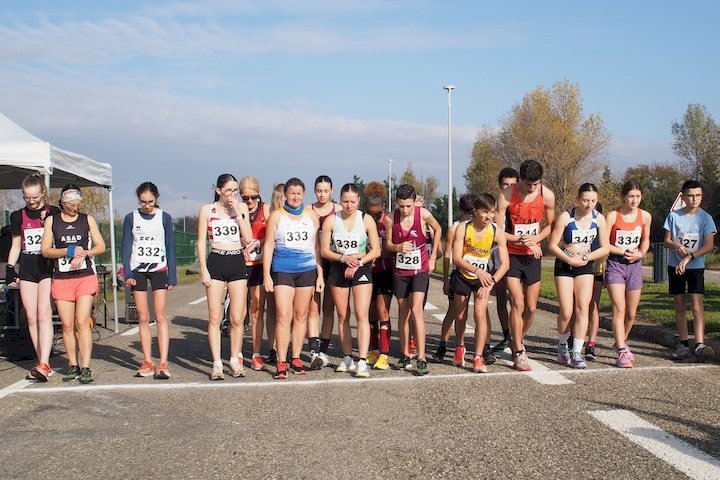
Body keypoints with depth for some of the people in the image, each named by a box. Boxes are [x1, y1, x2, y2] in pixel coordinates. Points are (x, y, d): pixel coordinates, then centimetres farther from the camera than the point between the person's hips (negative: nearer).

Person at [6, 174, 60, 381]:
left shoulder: (54, 214, 2)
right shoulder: (18, 216, 12)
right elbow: (15, 246, 16)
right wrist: (10, 268, 7)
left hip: (48, 268, -4)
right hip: (27, 269, 4)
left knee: (44, 315, -14)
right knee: (32, 318, 2)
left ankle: (44, 364, -21)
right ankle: (42, 363, 9)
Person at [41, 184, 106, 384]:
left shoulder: (88, 220, 8)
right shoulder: (51, 220, 8)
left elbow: (101, 246, 7)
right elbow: (45, 250, 3)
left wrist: (84, 253, -11)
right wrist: (69, 251, -11)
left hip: (86, 277, -1)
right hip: (61, 278, 1)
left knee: (82, 322, -10)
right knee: (67, 325, 2)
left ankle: (85, 368, -11)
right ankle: (73, 366, 12)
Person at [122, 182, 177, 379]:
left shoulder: (164, 218, 2)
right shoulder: (131, 218, 4)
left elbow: (170, 248, 4)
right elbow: (126, 248, 5)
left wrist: (172, 276, 1)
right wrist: (127, 273, -6)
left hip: (159, 269, -1)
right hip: (137, 270, 1)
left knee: (161, 316, -8)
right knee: (143, 318, 4)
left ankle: (163, 364, -12)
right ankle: (147, 362, 9)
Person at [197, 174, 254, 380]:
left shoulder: (242, 207, 7)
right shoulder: (207, 210, 3)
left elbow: (248, 238, -2)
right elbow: (201, 242, 3)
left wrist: (238, 213, -7)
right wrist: (204, 269, -5)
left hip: (237, 262, 2)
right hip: (216, 262, -1)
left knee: (237, 318, 2)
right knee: (215, 317, -2)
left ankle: (235, 361, 16)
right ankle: (217, 364, 2)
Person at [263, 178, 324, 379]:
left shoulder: (311, 215, 10)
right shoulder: (276, 215, 4)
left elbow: (316, 245, 13)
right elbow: (269, 245, 3)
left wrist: (320, 274, 9)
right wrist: (266, 275, -2)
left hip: (307, 270, 3)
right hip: (282, 270, -2)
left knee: (301, 315, 6)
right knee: (284, 316, -10)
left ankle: (296, 359, 14)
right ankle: (281, 363, -8)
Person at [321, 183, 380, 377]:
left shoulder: (366, 220, -3)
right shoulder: (331, 220, 1)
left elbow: (376, 251, -2)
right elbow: (324, 250, 0)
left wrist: (357, 263, -15)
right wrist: (344, 258, -15)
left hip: (361, 269, -2)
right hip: (338, 269, 2)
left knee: (362, 315, -12)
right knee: (342, 316, 8)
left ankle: (362, 361, -16)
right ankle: (347, 358, 20)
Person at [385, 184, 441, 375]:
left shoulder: (423, 214, -13)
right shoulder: (391, 219, -10)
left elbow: (437, 230, 6)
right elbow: (388, 244, 2)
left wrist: (433, 257, 5)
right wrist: (398, 247, -21)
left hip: (420, 269, -3)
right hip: (400, 270, 3)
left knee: (416, 310, -15)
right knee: (403, 313, 11)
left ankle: (421, 358, -14)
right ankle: (405, 354, 24)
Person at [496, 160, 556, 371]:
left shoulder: (547, 195, -6)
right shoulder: (506, 195, -15)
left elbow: (550, 225, 7)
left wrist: (535, 238, -12)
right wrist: (521, 239, -22)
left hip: (533, 255, 3)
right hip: (511, 254, -3)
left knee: (531, 307, 7)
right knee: (518, 303, -14)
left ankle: (516, 343, 31)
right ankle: (519, 353, -5)